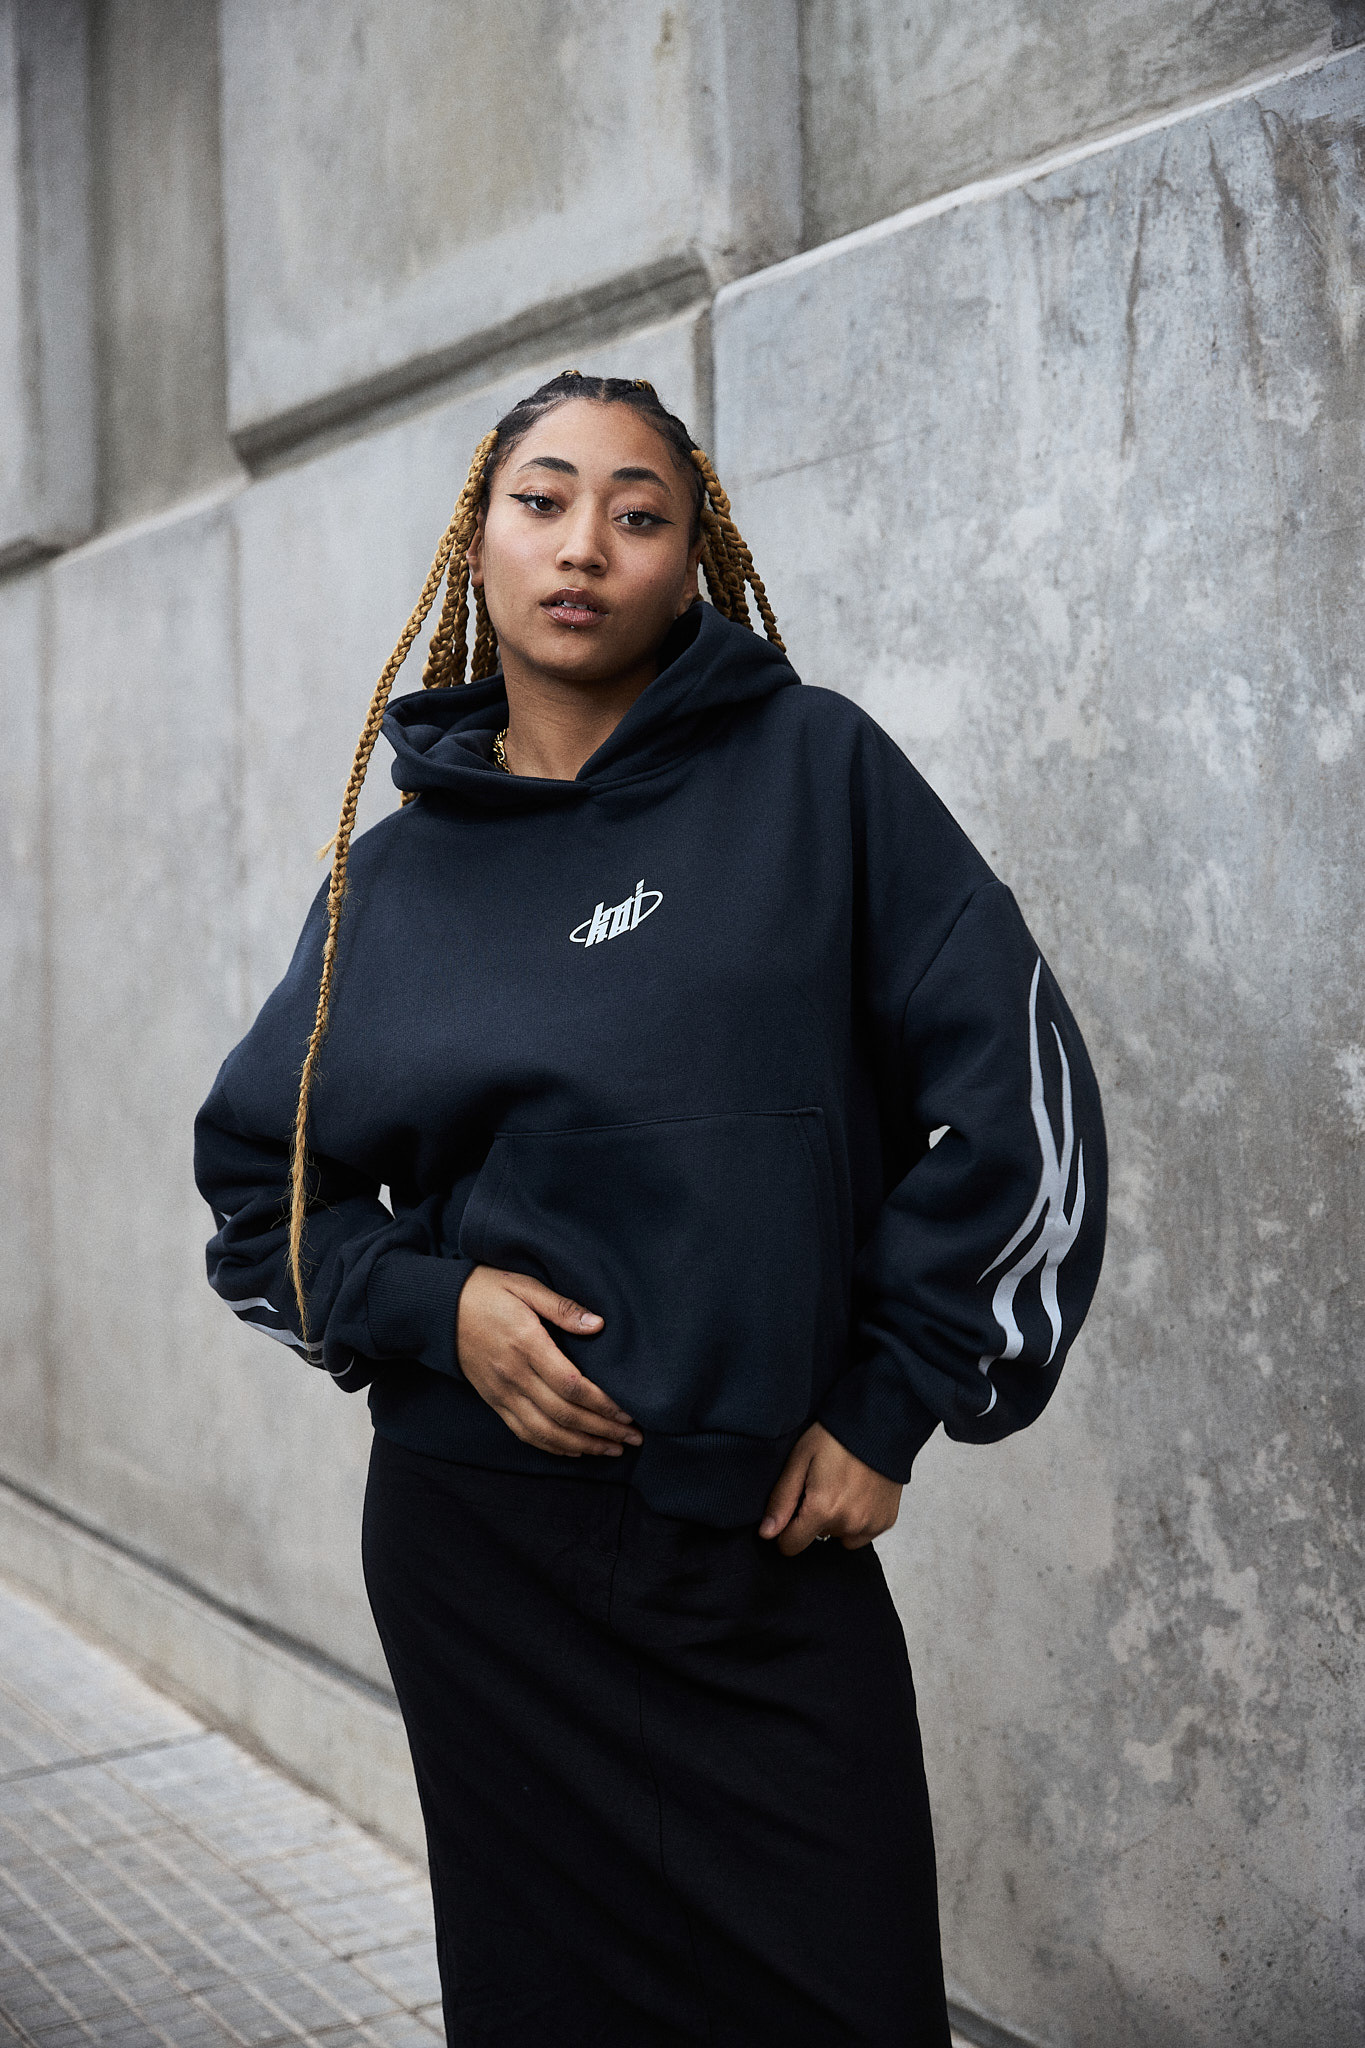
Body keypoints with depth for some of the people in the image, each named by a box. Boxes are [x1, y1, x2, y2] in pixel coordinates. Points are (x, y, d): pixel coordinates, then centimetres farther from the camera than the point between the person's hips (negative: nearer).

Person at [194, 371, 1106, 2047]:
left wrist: (888, 1406, -4)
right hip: (482, 1540, 2)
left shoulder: (813, 768, -3)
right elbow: (257, 1182, 12)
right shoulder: (394, 873, 6)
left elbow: (1013, 1087, -3)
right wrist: (431, 1305, -7)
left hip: (775, 1544, -1)